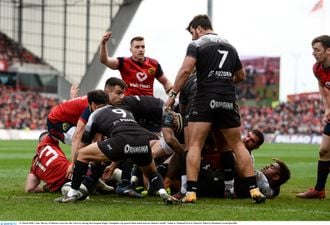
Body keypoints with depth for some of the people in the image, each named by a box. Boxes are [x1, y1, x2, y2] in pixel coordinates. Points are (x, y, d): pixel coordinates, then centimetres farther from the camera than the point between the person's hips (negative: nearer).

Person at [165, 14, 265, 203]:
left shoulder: (197, 45, 2)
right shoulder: (230, 47, 19)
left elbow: (186, 70, -12)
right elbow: (241, 76, 28)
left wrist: (173, 95, -7)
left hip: (205, 100, -4)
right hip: (229, 101, 5)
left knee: (194, 145, -3)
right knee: (237, 145, 12)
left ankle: (191, 192, -13)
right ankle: (254, 189, 4)